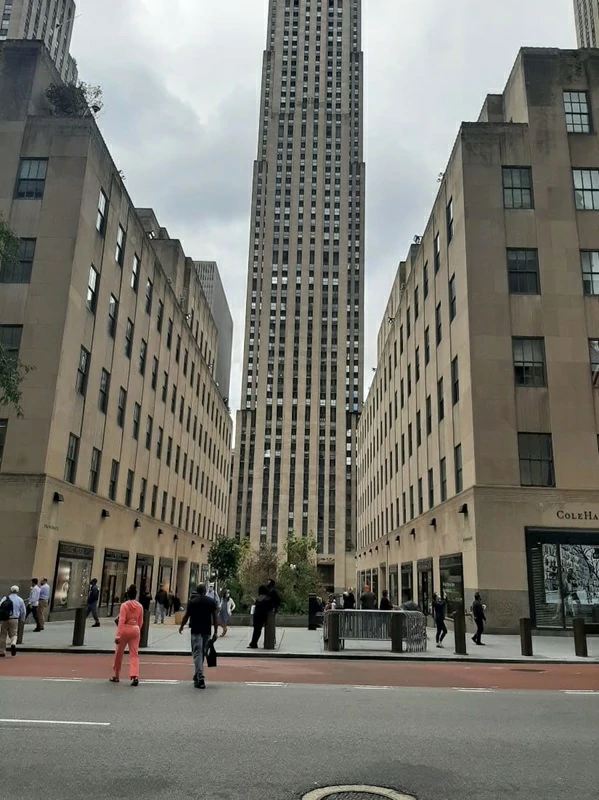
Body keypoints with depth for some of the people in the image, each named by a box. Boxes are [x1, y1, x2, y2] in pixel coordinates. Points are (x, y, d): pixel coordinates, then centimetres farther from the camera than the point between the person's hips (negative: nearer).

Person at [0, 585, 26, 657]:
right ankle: (13, 644, -19)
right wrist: (22, 620, 24)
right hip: (14, 619, 0)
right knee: (13, 634, 11)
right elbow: (23, 611, 9)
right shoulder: (20, 600, 5)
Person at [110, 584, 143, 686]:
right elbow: (140, 622, 10)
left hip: (125, 629, -3)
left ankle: (116, 676, 26)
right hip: (136, 630, 3)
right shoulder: (140, 606, 5)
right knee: (134, 654, 2)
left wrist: (118, 635, -17)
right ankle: (135, 676, -14)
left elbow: (121, 620, -15)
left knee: (118, 653, 14)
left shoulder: (124, 605, -9)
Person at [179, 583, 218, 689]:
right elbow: (215, 617, -1)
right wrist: (215, 632, 4)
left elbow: (186, 616, 4)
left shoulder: (192, 602, -2)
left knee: (197, 654, -3)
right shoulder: (212, 601, 2)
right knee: (203, 654, 16)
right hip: (207, 631, 3)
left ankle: (200, 678, -13)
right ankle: (197, 676, 27)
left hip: (196, 631, -3)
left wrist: (182, 626, 22)